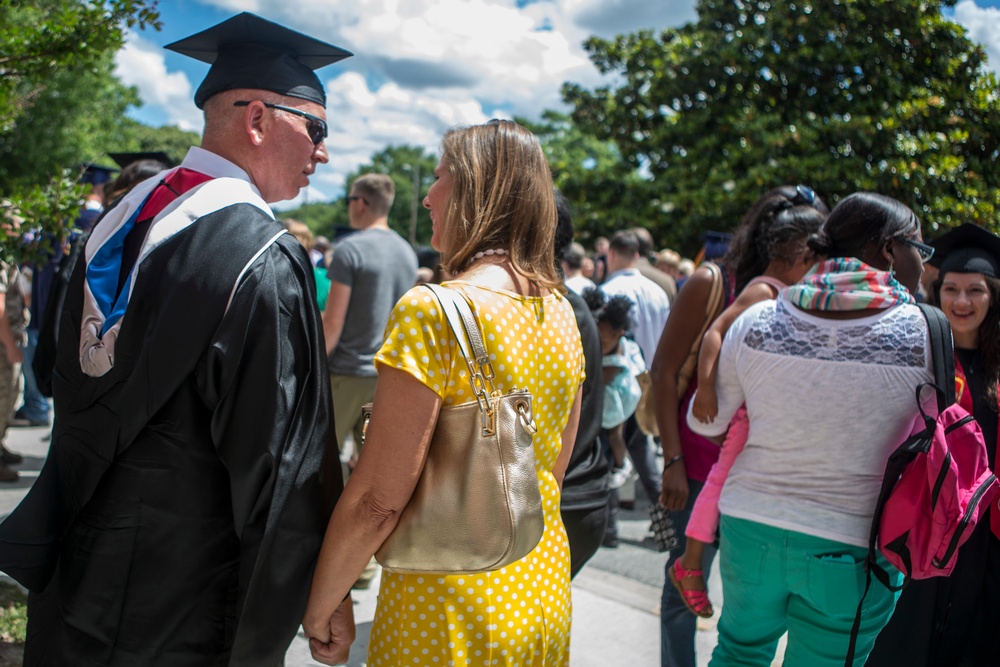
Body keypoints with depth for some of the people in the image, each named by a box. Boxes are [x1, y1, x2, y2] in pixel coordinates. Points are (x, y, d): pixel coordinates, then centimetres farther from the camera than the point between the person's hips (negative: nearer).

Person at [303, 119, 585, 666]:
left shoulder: (432, 312, -21)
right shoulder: (562, 314, 2)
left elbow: (377, 502, -20)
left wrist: (318, 609, -8)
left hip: (451, 609, -7)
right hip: (543, 593, 7)